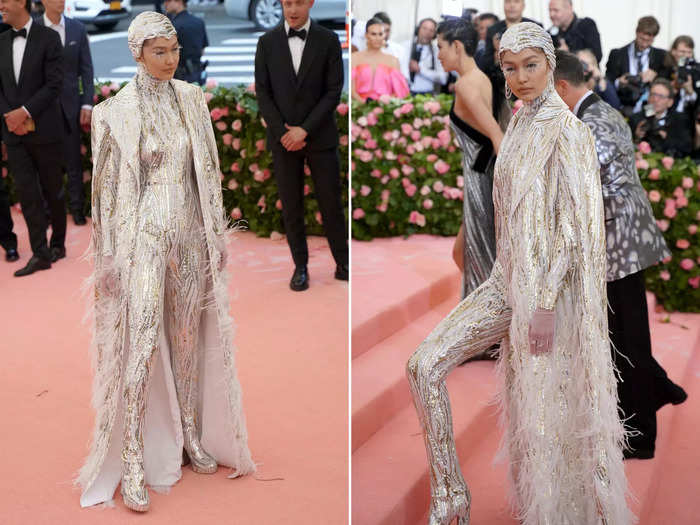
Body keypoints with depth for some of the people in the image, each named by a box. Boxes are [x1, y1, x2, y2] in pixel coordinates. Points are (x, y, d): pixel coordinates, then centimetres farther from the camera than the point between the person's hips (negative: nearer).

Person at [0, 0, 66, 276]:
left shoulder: (48, 38, -6)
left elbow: (54, 84, -12)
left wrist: (25, 112, -17)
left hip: (44, 129, -4)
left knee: (52, 191, 8)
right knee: (27, 193, 0)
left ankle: (57, 244, 25)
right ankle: (40, 254, 4)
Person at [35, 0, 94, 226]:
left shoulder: (77, 28, 3)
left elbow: (86, 69, 5)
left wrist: (87, 104, -1)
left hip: (70, 104, 2)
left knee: (74, 160, 8)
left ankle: (77, 208, 19)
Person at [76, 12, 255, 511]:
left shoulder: (191, 99, 6)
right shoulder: (117, 111, -7)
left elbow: (207, 171, 11)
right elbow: (108, 186, -6)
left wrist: (218, 233, 9)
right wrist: (107, 257, -7)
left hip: (190, 232, 5)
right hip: (145, 233, -5)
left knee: (189, 338, 12)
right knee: (142, 342, -10)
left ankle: (191, 436, 27)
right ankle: (133, 464, -5)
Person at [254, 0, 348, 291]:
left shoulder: (328, 40, -2)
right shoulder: (267, 42, 2)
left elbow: (334, 91, -6)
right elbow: (262, 92, 1)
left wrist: (304, 130, -13)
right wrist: (282, 132, -10)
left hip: (320, 136, -1)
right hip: (283, 137, 1)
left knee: (331, 203, 2)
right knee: (291, 206, 6)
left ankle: (343, 264, 13)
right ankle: (300, 266, 15)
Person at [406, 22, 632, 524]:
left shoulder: (566, 131, -11)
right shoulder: (518, 128, 13)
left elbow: (574, 225, -17)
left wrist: (544, 304, -22)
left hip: (547, 286, -8)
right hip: (507, 280, 8)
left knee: (544, 412, 0)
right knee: (425, 365, -2)